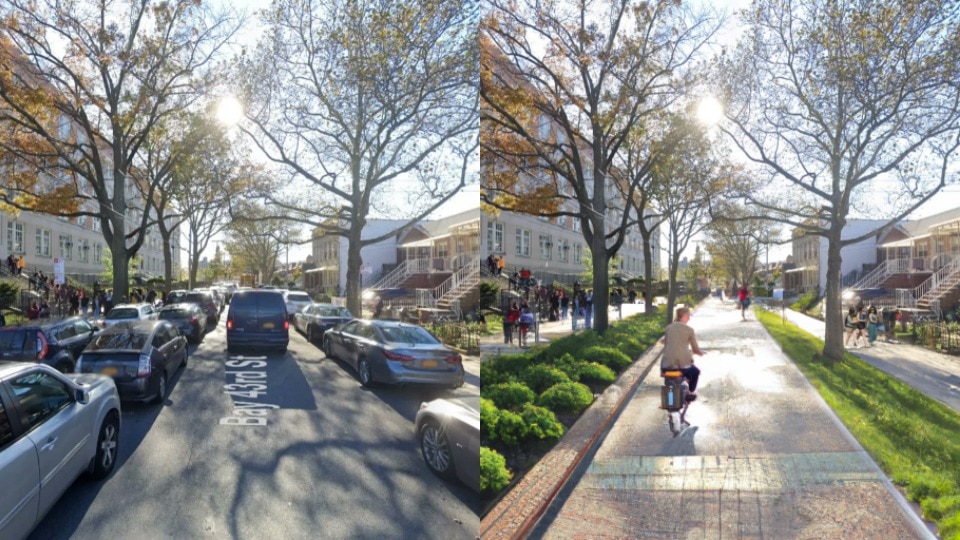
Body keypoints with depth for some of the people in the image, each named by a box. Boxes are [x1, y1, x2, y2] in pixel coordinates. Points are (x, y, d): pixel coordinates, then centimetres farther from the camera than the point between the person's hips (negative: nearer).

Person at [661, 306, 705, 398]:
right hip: (683, 365, -2)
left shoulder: (668, 327, 8)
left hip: (667, 365, 2)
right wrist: (700, 353, 30)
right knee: (695, 371, 32)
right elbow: (695, 349, 4)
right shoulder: (689, 329, -1)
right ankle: (691, 392, 35)